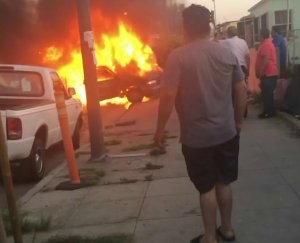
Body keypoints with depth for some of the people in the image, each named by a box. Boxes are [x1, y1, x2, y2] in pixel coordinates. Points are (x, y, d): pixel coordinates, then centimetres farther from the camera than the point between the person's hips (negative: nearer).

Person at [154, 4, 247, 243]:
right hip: (227, 131, 4)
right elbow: (242, 90, 4)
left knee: (207, 187, 8)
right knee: (224, 182, 19)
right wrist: (238, 121, 16)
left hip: (197, 136, -4)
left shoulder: (178, 56, -13)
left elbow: (168, 95, -17)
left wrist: (160, 129, -7)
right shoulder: (227, 53, 1)